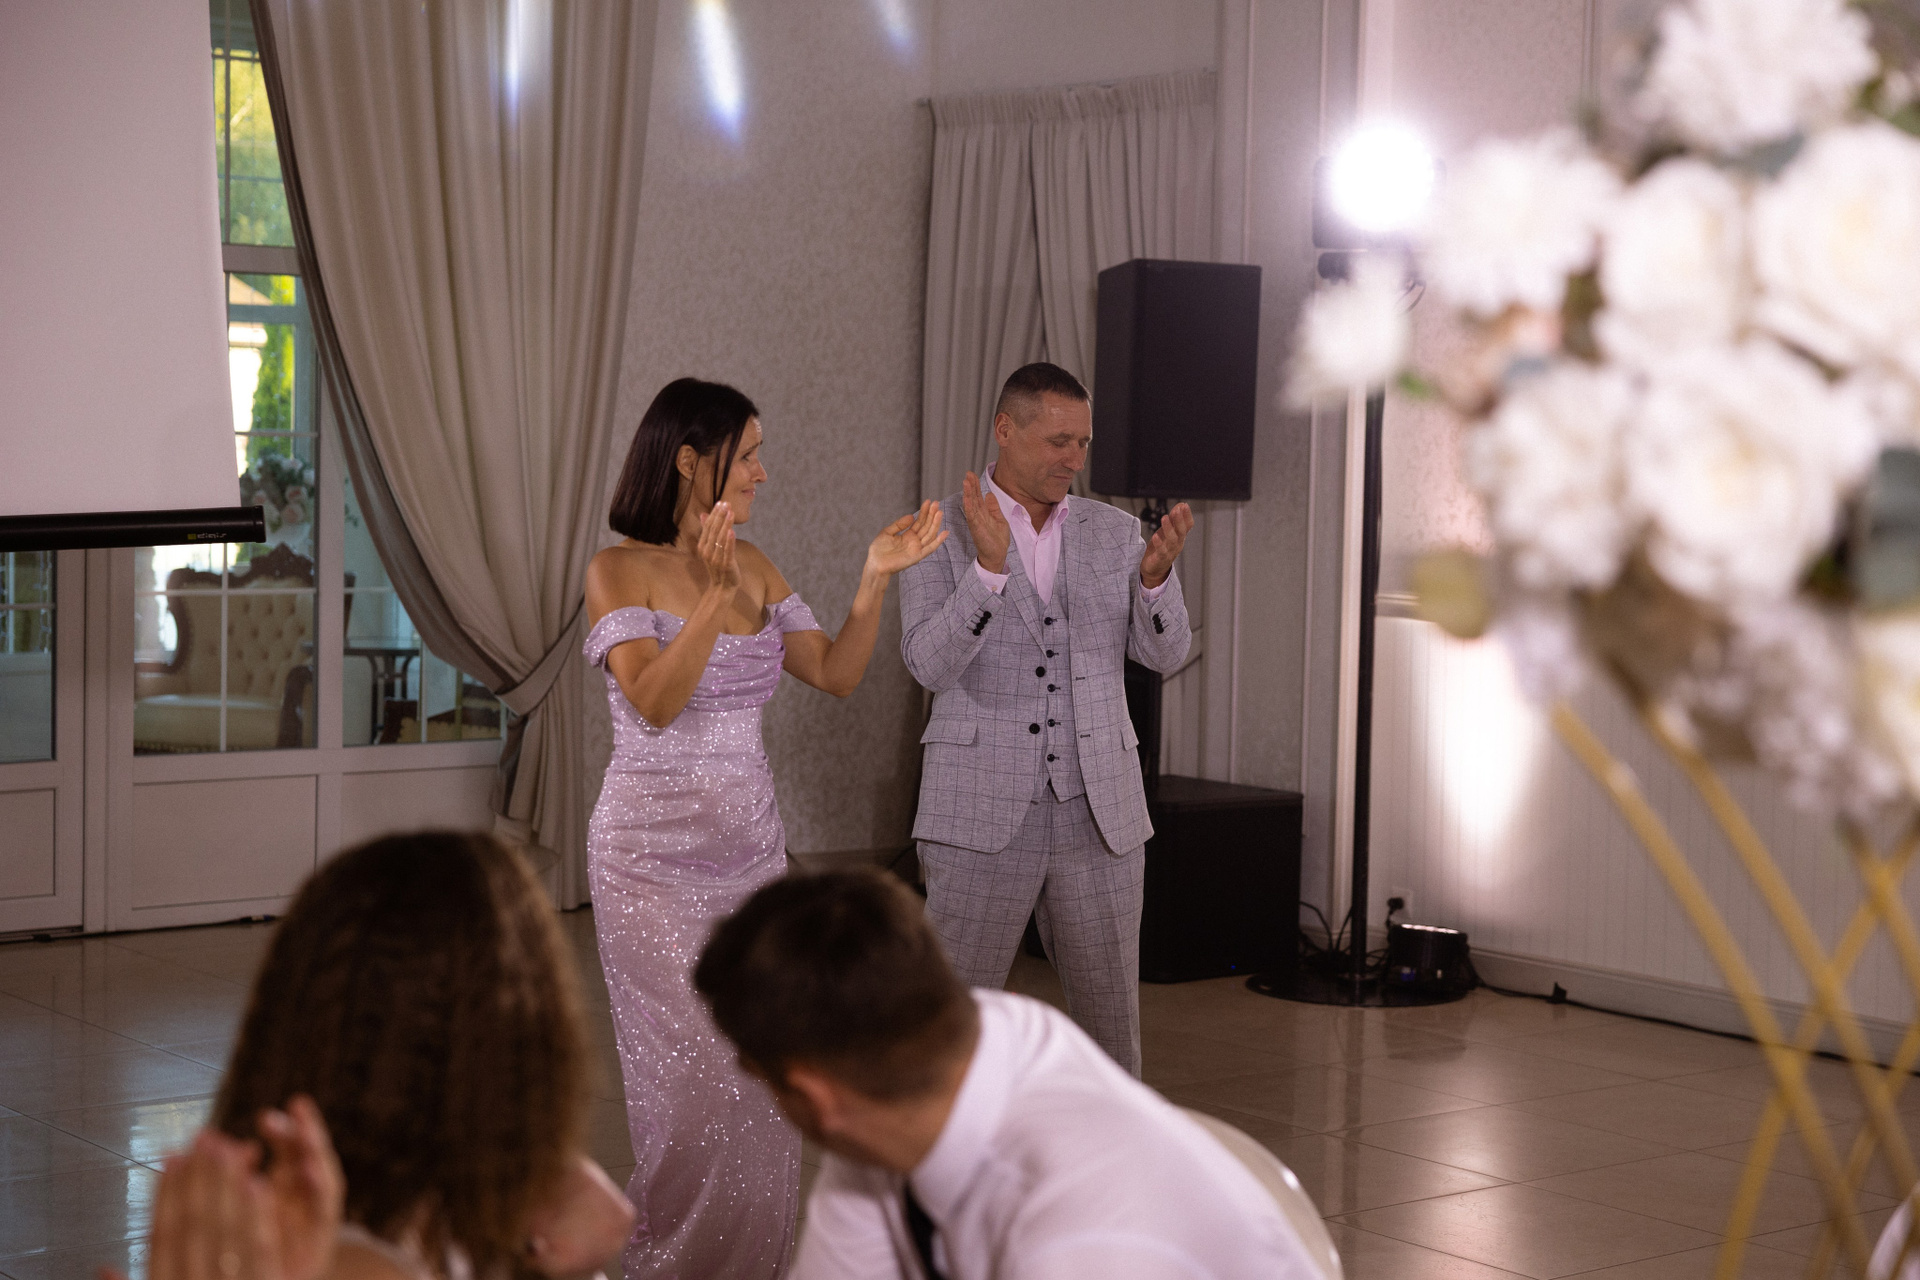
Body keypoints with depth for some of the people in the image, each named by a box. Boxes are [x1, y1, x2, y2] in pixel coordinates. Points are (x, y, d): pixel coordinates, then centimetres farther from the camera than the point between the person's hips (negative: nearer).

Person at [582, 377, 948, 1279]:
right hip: (657, 855, -6)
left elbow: (835, 674, 6)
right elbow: (654, 701, -22)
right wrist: (712, 599, -32)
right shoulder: (619, 571, -9)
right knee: (697, 1077, -7)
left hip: (751, 847, 6)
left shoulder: (752, 566, 8)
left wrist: (875, 580, -5)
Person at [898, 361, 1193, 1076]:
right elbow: (929, 665, -14)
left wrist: (1157, 574, -19)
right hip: (983, 812, -3)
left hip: (1098, 809, 4)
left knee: (1110, 1015, 10)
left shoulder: (1114, 533, 8)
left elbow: (1165, 653, 1)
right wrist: (989, 564, -28)